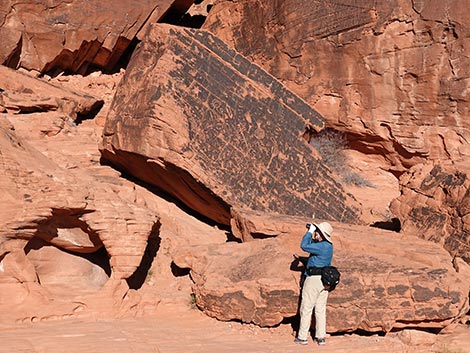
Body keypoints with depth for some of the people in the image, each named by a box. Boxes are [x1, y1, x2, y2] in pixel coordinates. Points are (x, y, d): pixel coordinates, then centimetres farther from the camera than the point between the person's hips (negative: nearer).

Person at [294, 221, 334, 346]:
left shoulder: (322, 246, -19)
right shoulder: (328, 245, 10)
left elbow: (304, 246, -24)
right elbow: (312, 244, 22)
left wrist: (310, 232, -13)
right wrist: (312, 234, 8)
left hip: (314, 279, -9)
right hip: (325, 280, 9)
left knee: (306, 308, 0)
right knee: (321, 309, 11)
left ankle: (302, 337, 3)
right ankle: (321, 337, 11)